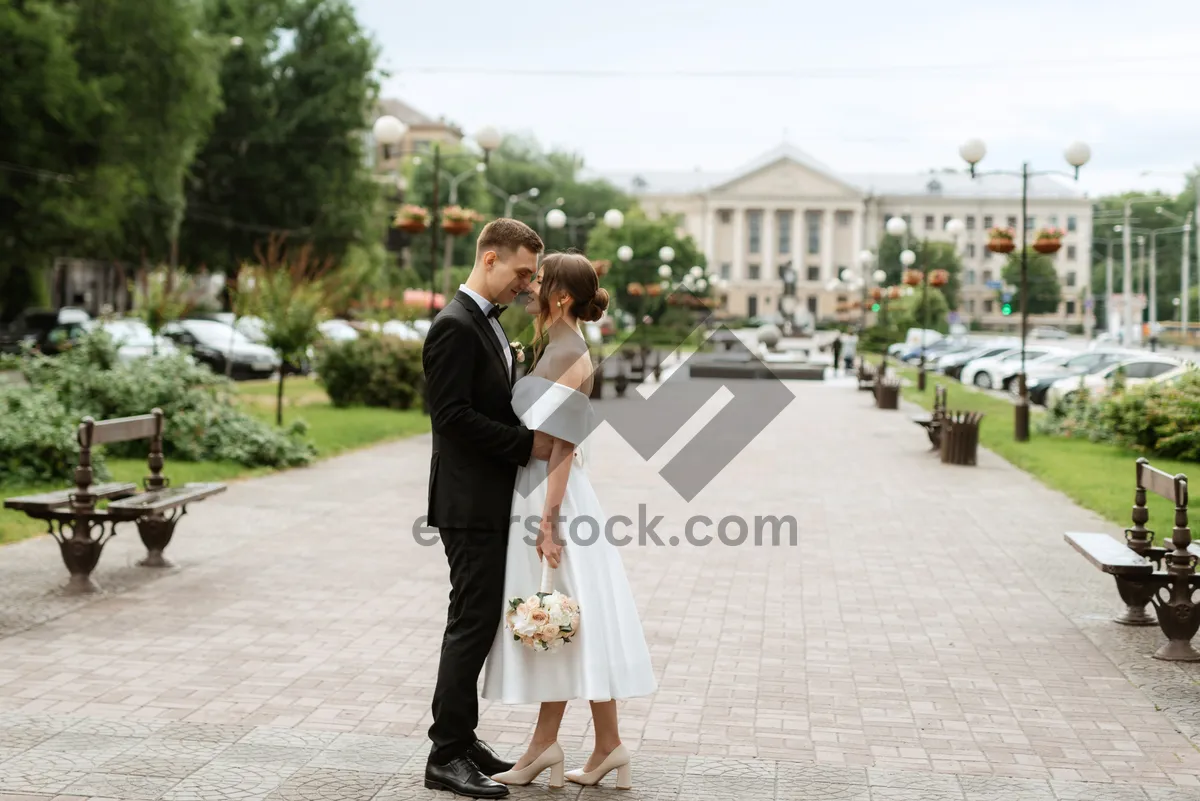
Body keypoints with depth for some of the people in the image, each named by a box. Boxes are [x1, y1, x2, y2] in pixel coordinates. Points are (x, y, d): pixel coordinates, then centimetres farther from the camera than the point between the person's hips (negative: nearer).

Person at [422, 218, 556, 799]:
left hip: (490, 502, 10)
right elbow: (452, 414, -22)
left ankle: (461, 741, 23)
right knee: (472, 623, -6)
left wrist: (535, 435, 6)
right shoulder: (455, 326, -15)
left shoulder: (488, 323, 16)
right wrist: (528, 443, -19)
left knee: (477, 622, 14)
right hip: (469, 504, -10)